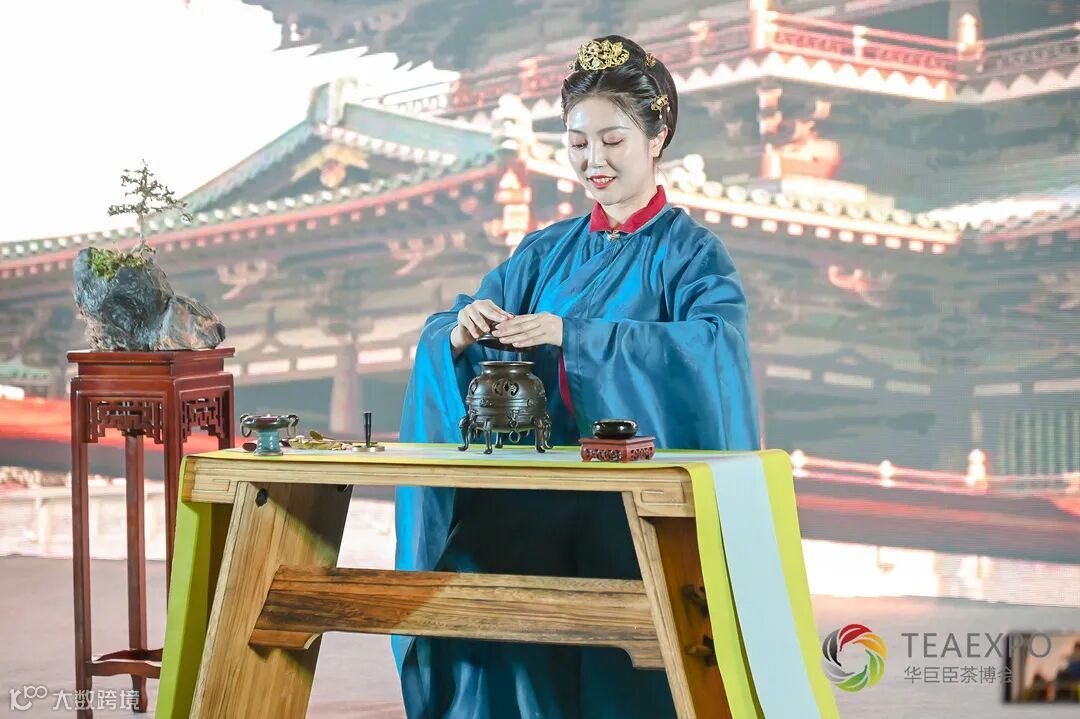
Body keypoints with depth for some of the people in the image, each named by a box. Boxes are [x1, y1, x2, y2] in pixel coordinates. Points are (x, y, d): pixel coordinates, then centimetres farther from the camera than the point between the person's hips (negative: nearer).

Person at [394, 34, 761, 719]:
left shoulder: (690, 252, -2)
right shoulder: (544, 252, 12)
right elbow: (440, 342, 7)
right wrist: (460, 332, -17)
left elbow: (716, 346, -23)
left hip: (635, 515, -4)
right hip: (530, 511, 4)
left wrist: (574, 335, -31)